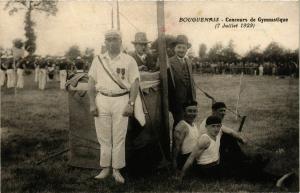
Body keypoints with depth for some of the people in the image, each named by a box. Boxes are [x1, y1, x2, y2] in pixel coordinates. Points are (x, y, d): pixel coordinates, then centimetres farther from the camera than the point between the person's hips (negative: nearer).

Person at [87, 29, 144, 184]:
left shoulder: (129, 60, 2)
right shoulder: (98, 60, 9)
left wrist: (131, 104, -9)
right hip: (102, 100, 2)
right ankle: (105, 168, 15)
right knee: (103, 136, 5)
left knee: (119, 137, 1)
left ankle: (117, 170, 11)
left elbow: (135, 83, 0)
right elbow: (91, 83, 8)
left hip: (121, 100, -2)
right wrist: (92, 103, -1)